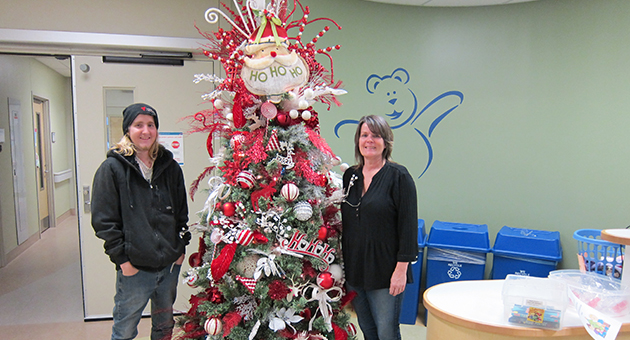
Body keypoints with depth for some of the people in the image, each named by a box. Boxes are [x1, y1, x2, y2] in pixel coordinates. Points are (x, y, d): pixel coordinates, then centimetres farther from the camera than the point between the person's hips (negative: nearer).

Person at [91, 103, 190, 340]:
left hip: (170, 264, 4)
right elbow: (103, 220, -7)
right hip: (133, 268, -4)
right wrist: (121, 258, -10)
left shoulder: (169, 167, 7)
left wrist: (181, 247, 6)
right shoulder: (113, 168, -6)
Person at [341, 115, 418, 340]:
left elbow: (408, 226, -12)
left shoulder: (399, 176, -9)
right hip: (353, 269, 5)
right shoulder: (349, 176, 7)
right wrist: (341, 264, 10)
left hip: (385, 271, -5)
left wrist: (401, 270, -15)